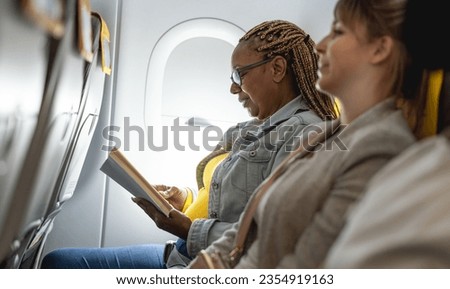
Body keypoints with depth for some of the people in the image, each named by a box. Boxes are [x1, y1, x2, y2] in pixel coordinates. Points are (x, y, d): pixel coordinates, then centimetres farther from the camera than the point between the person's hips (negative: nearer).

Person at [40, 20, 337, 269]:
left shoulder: (305, 133, -15)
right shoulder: (256, 131, 13)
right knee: (57, 261, 7)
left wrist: (189, 231, -16)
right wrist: (185, 201, 3)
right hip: (188, 254, 9)